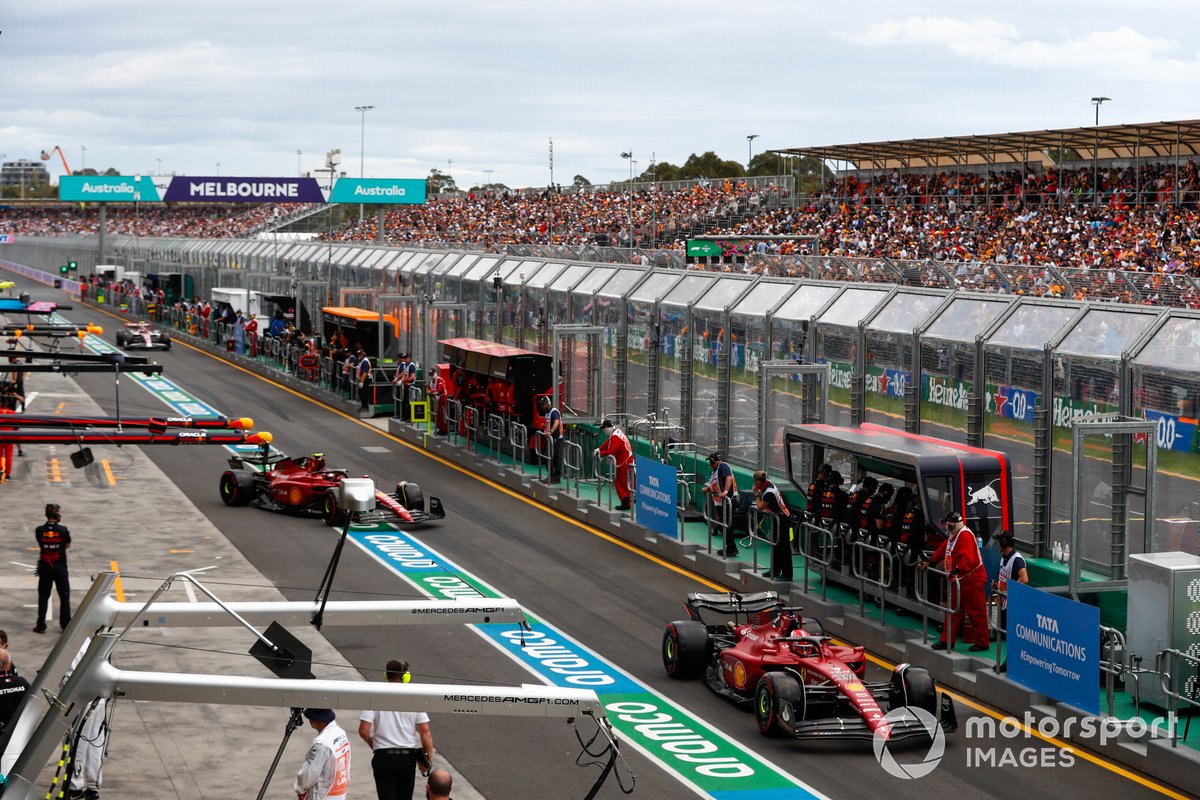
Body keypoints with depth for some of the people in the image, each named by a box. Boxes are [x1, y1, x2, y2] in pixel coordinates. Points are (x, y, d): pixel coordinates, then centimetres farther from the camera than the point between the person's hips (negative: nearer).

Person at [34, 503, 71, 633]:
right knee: (64, 596, 11)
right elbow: (68, 546, 0)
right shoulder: (63, 530, -13)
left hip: (44, 567, 2)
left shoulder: (39, 530, -9)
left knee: (43, 597, 11)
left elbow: (40, 543, 4)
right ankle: (66, 625, 14)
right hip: (60, 568, -2)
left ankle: (41, 625, 12)